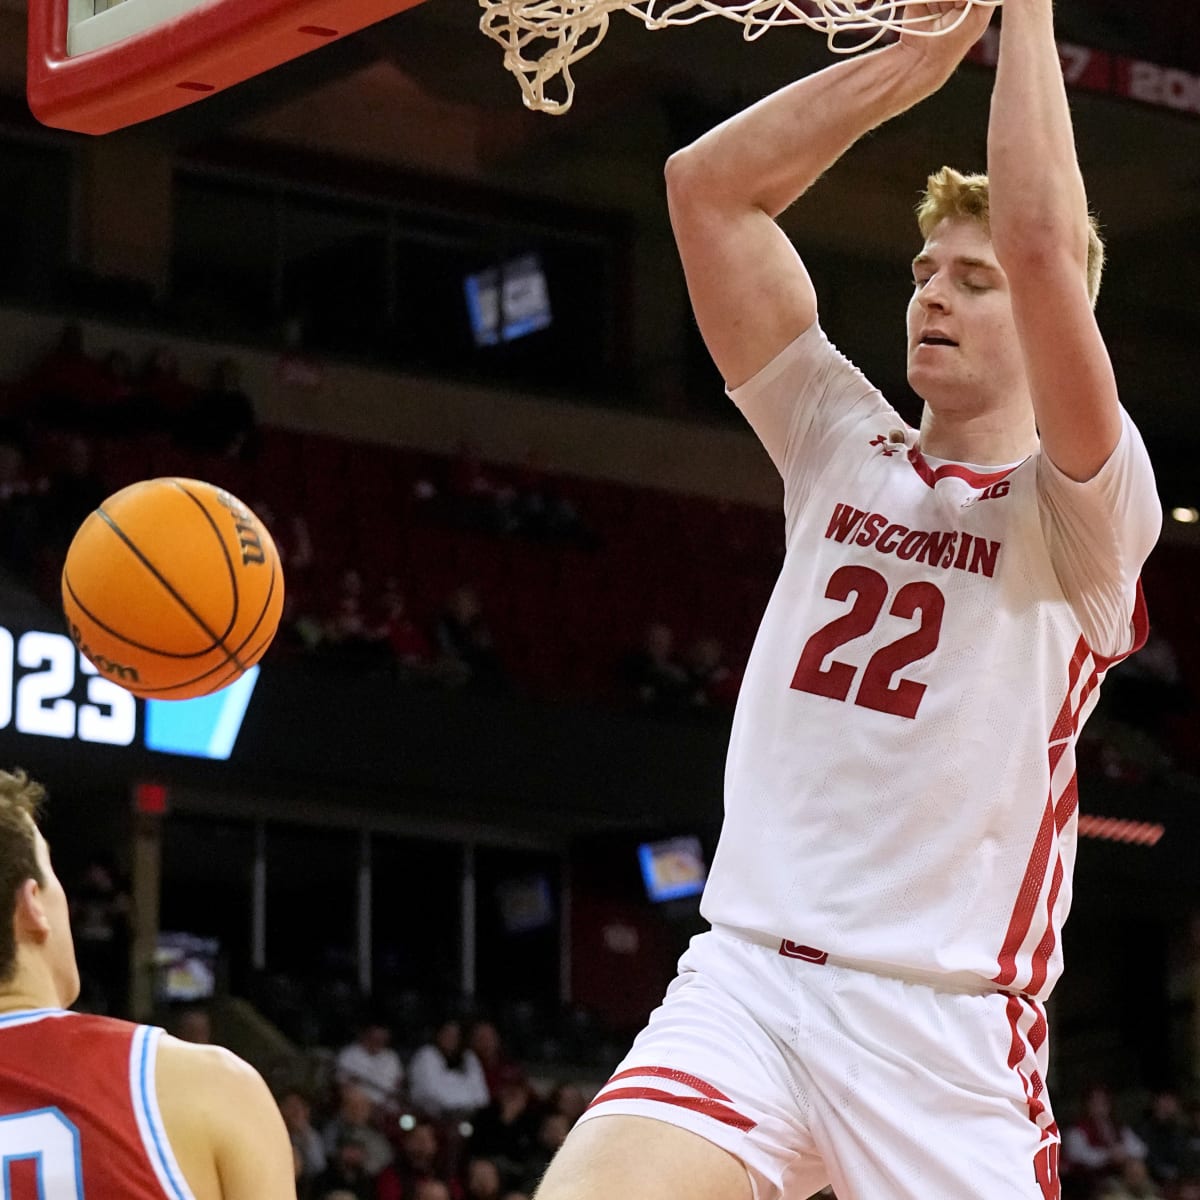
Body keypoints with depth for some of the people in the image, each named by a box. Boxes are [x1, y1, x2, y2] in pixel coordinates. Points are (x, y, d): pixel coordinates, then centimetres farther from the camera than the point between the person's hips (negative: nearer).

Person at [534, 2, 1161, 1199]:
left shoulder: (1085, 511, 0)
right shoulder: (842, 448, 14)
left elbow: (1041, 241, -17)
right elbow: (706, 184, 8)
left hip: (943, 1028, -3)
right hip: (742, 973, 3)